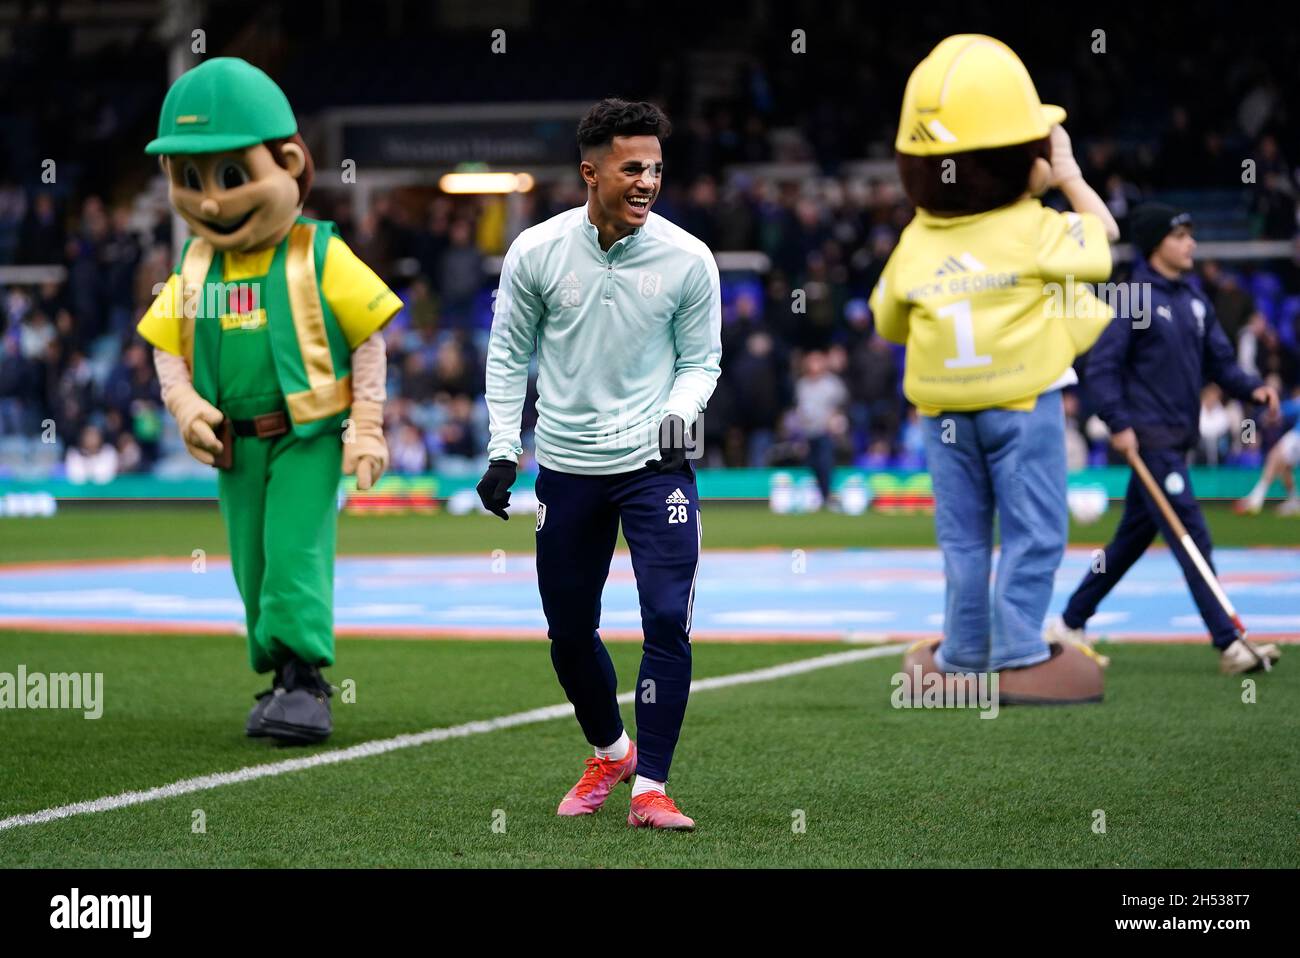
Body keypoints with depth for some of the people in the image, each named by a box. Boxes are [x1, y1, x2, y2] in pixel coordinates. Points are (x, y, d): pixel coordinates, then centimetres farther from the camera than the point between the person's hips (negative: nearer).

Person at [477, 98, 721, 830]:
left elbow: (701, 359, 5)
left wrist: (679, 412, -15)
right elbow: (508, 355, 6)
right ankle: (610, 753, 37)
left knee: (668, 618, -14)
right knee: (569, 630, 11)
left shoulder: (688, 259, -7)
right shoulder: (536, 251, -6)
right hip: (567, 467, 2)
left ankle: (651, 789, -4)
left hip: (656, 464, -2)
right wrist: (504, 452, 0)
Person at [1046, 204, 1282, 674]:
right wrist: (1118, 424, -20)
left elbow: (1219, 361, 13)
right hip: (1149, 437, -8)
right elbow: (1102, 365, -12)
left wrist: (1252, 388, -5)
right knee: (1191, 533, -13)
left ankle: (1070, 623, 27)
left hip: (1178, 436, 8)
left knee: (1133, 536, 15)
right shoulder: (1134, 298, -9)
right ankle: (1229, 644, -16)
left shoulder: (1194, 299, 14)